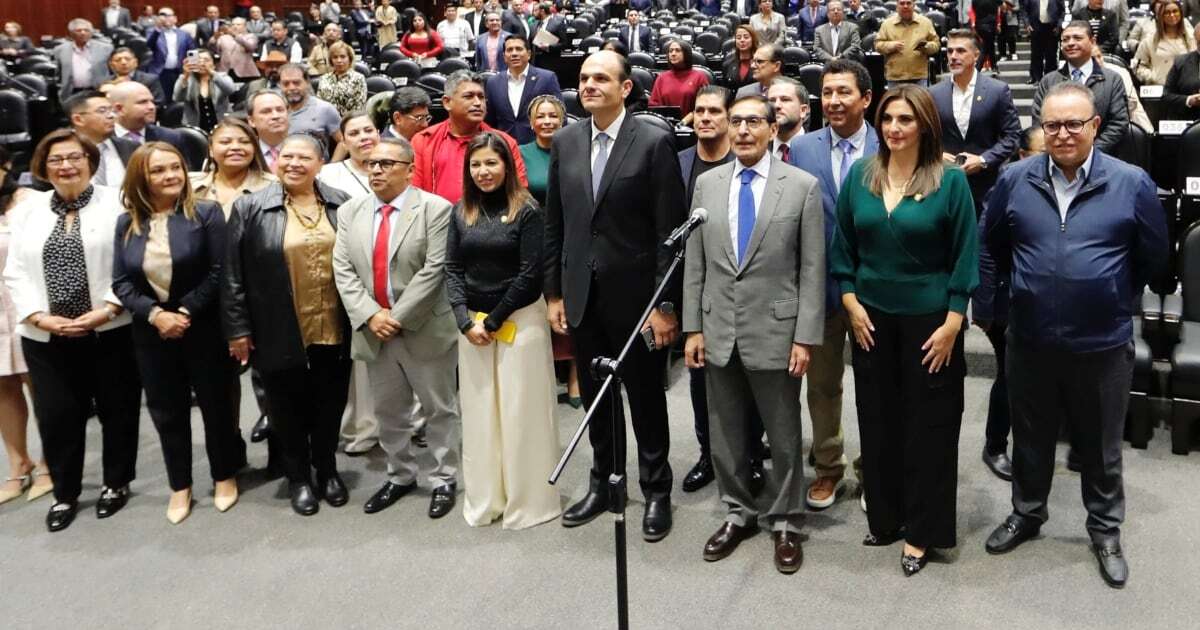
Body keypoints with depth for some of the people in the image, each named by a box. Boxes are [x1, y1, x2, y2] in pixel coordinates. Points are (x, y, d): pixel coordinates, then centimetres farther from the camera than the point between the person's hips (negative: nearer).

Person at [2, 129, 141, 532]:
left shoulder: (116, 204, -4)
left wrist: (107, 309, -17)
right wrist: (39, 317, -8)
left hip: (112, 332, -3)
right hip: (46, 337, 3)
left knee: (118, 410, 9)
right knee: (56, 417, 7)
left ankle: (116, 483, 28)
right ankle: (65, 493, 25)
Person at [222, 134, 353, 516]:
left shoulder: (341, 205, 3)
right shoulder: (250, 208, -4)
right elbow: (233, 275, -4)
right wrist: (237, 328, -6)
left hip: (334, 331, 2)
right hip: (281, 335, -2)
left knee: (330, 405, 14)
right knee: (290, 408, 11)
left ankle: (327, 470, 34)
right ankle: (298, 477, 28)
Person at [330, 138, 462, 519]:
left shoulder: (435, 209, -7)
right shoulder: (351, 212, 8)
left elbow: (434, 269, -15)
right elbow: (343, 270, 1)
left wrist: (398, 317, -17)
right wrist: (370, 315, -12)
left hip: (424, 330, -5)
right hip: (373, 332, 5)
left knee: (439, 409, 7)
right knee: (388, 412, 16)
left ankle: (443, 480, 21)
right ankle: (400, 476, 32)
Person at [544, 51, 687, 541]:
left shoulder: (654, 143, -10)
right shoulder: (565, 142, 5)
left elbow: (670, 230, -12)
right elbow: (554, 224, 9)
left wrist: (666, 304, -14)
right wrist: (554, 293, 6)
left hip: (635, 294, -4)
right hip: (581, 295, 5)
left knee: (646, 398, 9)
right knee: (595, 396, 16)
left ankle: (656, 491, 25)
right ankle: (603, 482, 32)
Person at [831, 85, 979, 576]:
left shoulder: (950, 181, -8)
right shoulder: (860, 175, 2)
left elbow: (965, 257, -7)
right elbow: (842, 245, 7)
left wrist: (952, 323, -12)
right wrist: (850, 303, -2)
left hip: (929, 320, -3)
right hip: (871, 317, 3)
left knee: (928, 424, 5)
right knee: (877, 419, 12)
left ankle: (921, 531, 18)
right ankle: (885, 517, 28)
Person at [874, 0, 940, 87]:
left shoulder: (925, 22, 6)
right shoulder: (887, 23, 5)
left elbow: (936, 44, 7)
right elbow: (878, 45, 3)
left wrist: (926, 46, -14)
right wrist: (892, 46, -15)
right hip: (894, 77, 0)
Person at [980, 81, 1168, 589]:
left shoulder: (1132, 183, -10)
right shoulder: (1015, 180, -5)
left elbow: (1153, 258, 2)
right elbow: (990, 245, 9)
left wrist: (1114, 301, 11)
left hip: (1103, 343, -2)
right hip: (1030, 339, 2)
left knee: (1101, 445, 15)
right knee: (1030, 437, 19)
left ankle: (1105, 530, 34)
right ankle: (1027, 514, 39)